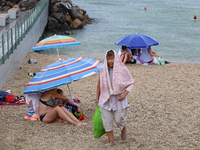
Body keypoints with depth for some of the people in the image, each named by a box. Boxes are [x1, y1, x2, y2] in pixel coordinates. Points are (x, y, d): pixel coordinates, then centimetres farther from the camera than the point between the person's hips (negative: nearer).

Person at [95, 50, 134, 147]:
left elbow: (131, 83, -1)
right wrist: (97, 97, 13)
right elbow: (99, 84, 10)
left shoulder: (122, 69, -10)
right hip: (106, 99, 2)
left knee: (119, 119, 0)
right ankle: (111, 141, 15)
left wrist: (125, 93, -15)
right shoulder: (103, 69, -3)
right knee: (107, 121, 2)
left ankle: (124, 129, 36)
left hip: (119, 99, -2)